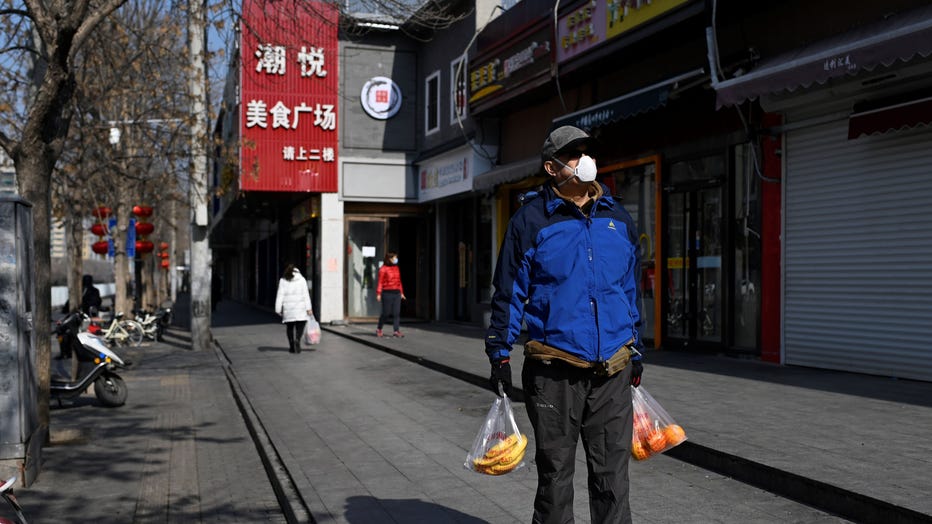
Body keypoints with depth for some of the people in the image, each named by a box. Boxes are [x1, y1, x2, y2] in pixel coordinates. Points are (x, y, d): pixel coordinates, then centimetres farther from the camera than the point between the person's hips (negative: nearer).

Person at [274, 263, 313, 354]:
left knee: (289, 327, 11)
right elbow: (306, 295, -2)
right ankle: (297, 339, -22)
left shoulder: (283, 281, 3)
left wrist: (278, 309, 0)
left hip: (288, 308, 1)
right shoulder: (301, 279, 3)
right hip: (300, 307, -1)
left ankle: (292, 347, 11)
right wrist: (308, 308, -2)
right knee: (300, 325, 4)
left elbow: (280, 295, -1)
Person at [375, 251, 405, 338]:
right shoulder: (383, 269, -7)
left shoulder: (396, 268, 13)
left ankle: (396, 331, 2)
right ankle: (379, 329, 21)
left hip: (397, 293, 6)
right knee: (386, 313, 1)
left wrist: (401, 292, 15)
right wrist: (378, 293, -16)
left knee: (397, 313, 1)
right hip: (387, 293, -6)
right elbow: (380, 282, -10)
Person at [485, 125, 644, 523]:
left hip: (613, 371, 4)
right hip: (554, 370, -3)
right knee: (555, 472, 9)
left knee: (612, 474, 9)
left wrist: (636, 351, 18)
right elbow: (509, 292, -1)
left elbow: (631, 291, 17)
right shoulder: (531, 219, -3)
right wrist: (499, 355, -3)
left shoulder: (619, 219, 11)